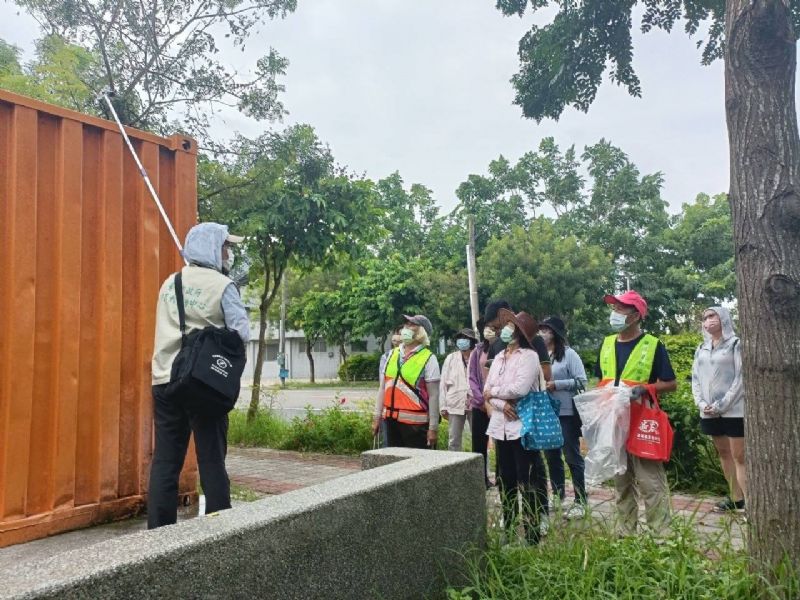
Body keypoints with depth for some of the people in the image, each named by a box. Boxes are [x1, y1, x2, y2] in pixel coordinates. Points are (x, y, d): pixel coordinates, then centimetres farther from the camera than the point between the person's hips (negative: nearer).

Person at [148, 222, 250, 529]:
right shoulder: (223, 285, -5)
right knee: (211, 461, 3)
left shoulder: (169, 283, 13)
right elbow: (242, 334, -9)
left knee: (165, 461, 7)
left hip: (165, 382, 5)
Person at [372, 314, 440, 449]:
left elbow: (433, 396, -9)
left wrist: (433, 427, -11)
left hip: (415, 422, -5)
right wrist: (377, 417, 11)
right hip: (392, 419, 5)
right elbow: (383, 388, 13)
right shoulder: (392, 354, 10)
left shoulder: (428, 359, -7)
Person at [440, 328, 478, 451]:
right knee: (454, 440, 8)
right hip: (455, 404, 2)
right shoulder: (450, 358, 7)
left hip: (475, 404, -2)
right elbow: (443, 383, 6)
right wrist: (443, 406, 2)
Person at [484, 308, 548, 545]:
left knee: (528, 483, -2)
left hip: (523, 426, -7)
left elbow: (519, 389, -22)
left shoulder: (529, 356, -9)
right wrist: (502, 404, -13)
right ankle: (507, 529, 28)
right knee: (506, 480, 15)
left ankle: (533, 535, 8)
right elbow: (487, 391, 7)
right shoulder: (499, 358, 13)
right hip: (501, 427, 7)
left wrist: (493, 392, -7)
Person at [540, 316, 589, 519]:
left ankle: (580, 501, 9)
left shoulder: (569, 354, -7)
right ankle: (557, 497, 27)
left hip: (566, 413, -6)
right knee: (552, 457, 14)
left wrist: (556, 384, -20)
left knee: (572, 457, 1)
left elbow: (581, 381, -13)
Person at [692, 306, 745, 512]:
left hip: (733, 410, -6)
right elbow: (695, 378, 13)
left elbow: (741, 377, -9)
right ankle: (736, 497, 18)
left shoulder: (736, 344, -1)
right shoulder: (701, 349, 16)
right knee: (724, 454, 10)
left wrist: (722, 404, -14)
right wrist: (701, 403, -3)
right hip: (709, 412, 6)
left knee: (739, 456, -7)